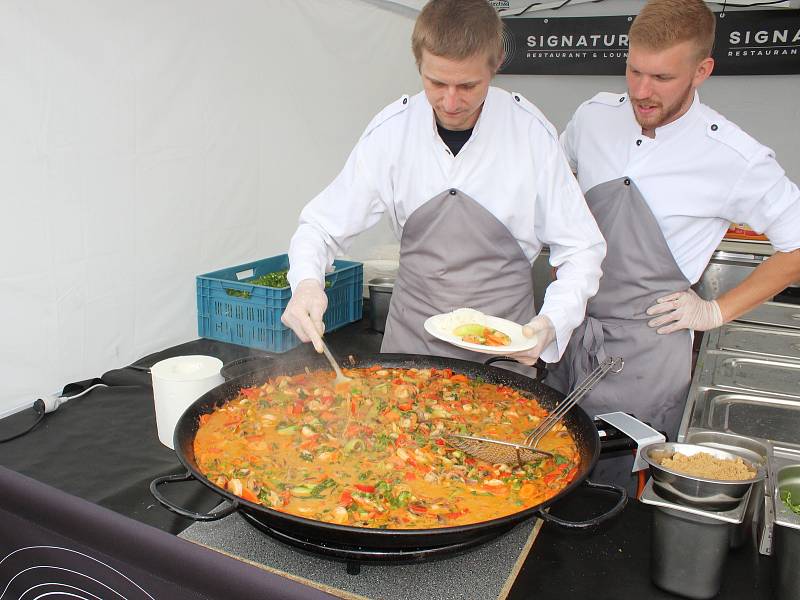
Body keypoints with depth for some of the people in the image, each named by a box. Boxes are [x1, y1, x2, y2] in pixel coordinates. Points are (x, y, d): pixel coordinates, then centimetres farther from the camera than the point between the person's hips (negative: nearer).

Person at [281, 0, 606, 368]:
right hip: (410, 339, 1)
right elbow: (321, 226, -3)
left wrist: (552, 323, -22)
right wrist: (306, 281, -24)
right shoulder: (390, 130, -10)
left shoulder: (532, 132, -14)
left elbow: (581, 248, -6)